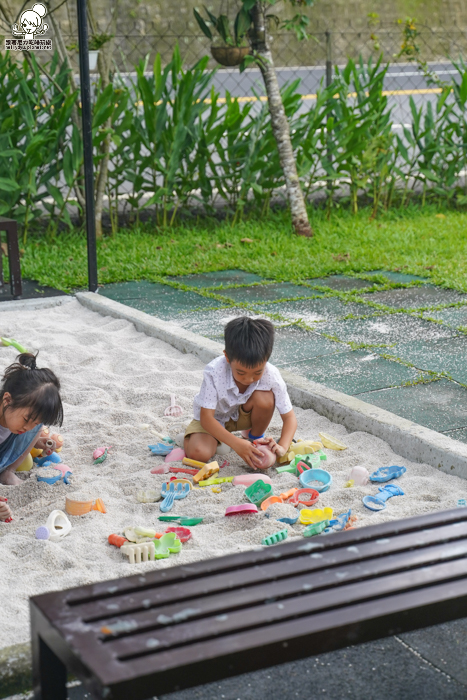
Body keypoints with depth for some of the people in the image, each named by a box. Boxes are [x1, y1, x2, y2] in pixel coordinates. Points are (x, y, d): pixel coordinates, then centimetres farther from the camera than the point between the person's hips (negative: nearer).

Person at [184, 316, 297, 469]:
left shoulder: (271, 376, -27)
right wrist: (236, 443, -43)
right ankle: (217, 437, 6)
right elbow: (206, 417, -32)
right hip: (215, 418, -2)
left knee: (264, 398, -30)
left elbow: (289, 417, -18)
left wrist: (282, 447, -37)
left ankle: (256, 438, -1)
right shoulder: (214, 372, -34)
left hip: (243, 416, 2)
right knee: (197, 453, -29)